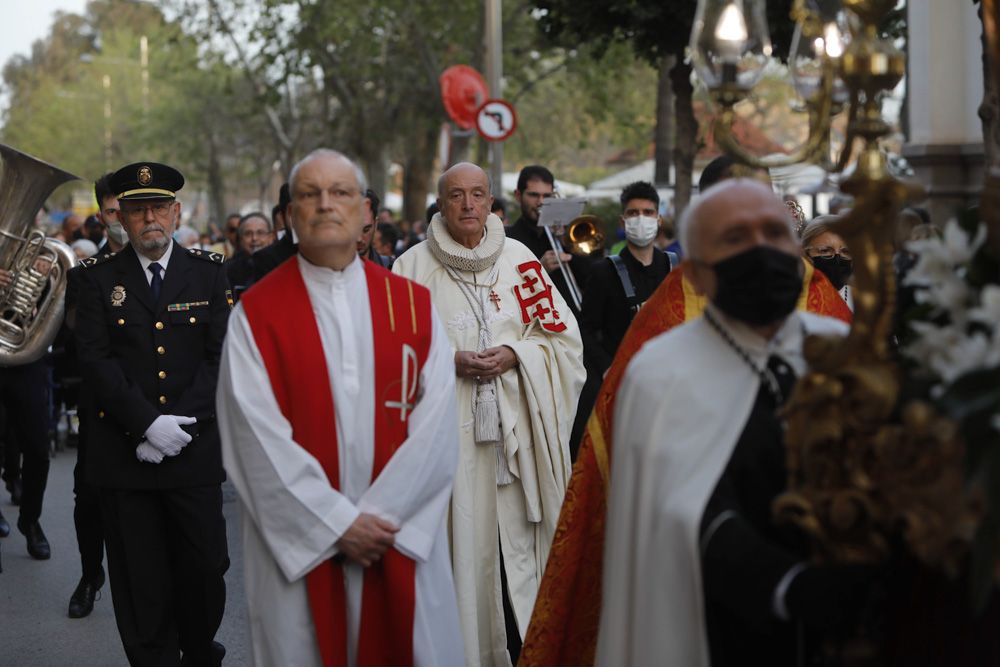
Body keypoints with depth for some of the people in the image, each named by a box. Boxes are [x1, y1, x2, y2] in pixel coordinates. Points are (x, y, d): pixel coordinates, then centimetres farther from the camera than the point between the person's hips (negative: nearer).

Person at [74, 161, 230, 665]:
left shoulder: (209, 273, 6)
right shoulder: (98, 279, 4)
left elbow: (220, 356, -1)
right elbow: (96, 361, -5)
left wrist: (179, 424, -11)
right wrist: (149, 424, -15)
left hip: (194, 453, 1)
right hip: (123, 452, 0)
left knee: (205, 567, 5)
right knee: (141, 583, 4)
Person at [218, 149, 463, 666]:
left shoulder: (414, 305, 4)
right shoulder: (257, 313, -2)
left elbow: (436, 424, -4)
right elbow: (259, 436, -9)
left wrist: (381, 517, -13)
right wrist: (339, 522, -13)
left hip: (403, 540, 2)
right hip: (301, 545, -1)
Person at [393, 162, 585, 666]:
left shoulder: (519, 259, 8)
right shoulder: (414, 265, 3)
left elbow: (561, 333, 8)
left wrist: (515, 354, -9)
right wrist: (450, 361, -13)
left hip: (513, 427, 2)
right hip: (447, 429, -1)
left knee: (516, 533, 0)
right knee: (461, 544, -3)